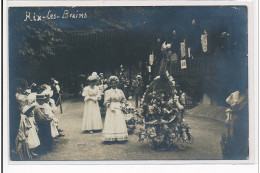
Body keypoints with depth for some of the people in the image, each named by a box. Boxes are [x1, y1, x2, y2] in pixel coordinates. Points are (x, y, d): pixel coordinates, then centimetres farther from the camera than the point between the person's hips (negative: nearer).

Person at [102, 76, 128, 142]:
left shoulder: (120, 91, 11)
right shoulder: (108, 92, 1)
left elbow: (124, 100, 13)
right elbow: (106, 102, -4)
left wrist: (121, 106, -2)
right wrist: (110, 107, -17)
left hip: (119, 110, 3)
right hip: (111, 109, -3)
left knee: (119, 123, 0)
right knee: (111, 123, -6)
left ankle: (119, 138, 3)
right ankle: (111, 138, -6)